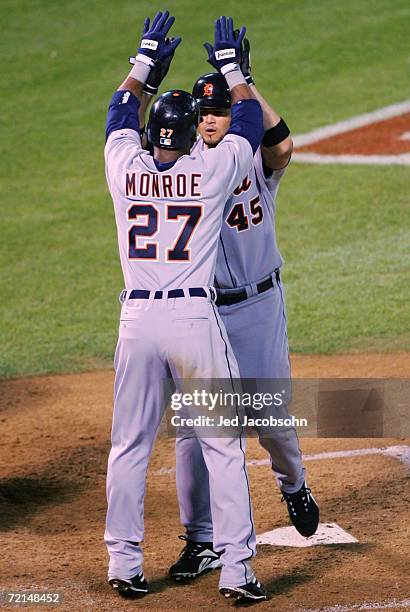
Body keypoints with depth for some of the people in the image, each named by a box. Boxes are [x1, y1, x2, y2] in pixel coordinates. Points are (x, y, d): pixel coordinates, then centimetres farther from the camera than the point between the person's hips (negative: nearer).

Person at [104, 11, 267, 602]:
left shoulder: (125, 169, 2)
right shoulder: (213, 171, -4)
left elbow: (121, 110, 22)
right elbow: (251, 123, 14)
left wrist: (145, 59, 33)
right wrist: (232, 68, 26)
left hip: (137, 319, 3)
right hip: (195, 318, -3)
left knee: (129, 446, 11)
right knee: (223, 446, 3)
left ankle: (124, 565, 13)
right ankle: (236, 569, 0)